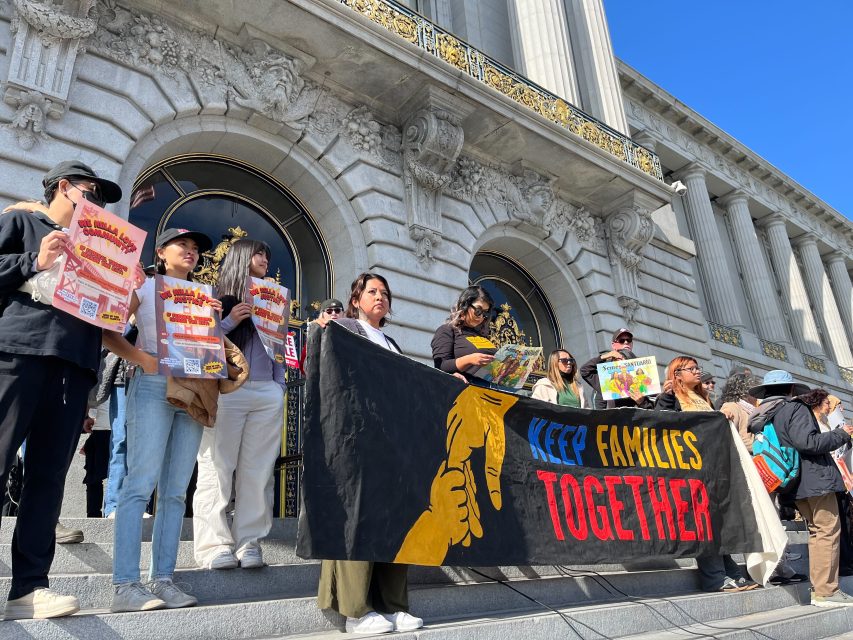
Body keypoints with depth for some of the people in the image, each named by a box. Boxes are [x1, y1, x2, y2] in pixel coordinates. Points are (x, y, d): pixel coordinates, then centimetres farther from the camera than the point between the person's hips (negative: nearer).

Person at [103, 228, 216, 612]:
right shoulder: (145, 287, 7)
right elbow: (106, 329, -4)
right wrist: (140, 359, -13)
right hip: (154, 387, -5)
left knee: (176, 491, 2)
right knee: (141, 482, -12)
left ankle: (163, 580, 5)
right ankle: (125, 586, -11)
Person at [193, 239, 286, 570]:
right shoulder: (217, 296, 9)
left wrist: (280, 387, 12)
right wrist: (229, 322, -10)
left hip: (268, 393, 4)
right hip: (226, 390, -4)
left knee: (257, 471, 0)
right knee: (217, 469, -4)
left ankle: (249, 542, 4)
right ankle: (216, 544, 0)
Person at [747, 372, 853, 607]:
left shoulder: (761, 417, 12)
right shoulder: (795, 408, -10)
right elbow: (807, 442, -21)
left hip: (796, 485, 8)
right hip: (816, 479, -8)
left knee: (817, 532, 16)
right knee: (828, 530, -3)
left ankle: (819, 588, 19)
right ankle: (826, 592, -3)